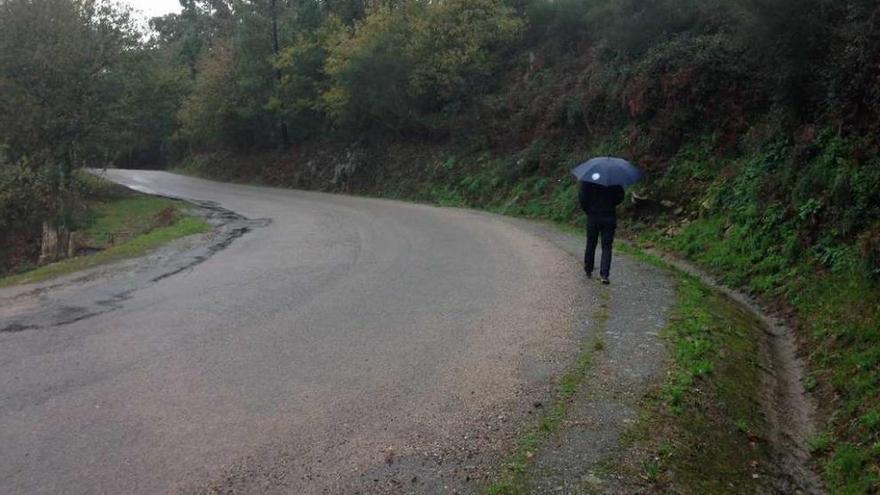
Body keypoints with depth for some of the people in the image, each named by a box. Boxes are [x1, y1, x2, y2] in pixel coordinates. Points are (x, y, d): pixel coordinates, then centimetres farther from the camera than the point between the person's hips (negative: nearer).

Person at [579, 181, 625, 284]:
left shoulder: (587, 180, -8)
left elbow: (582, 197, -11)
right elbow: (620, 197, 1)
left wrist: (587, 210, 4)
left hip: (593, 217, 0)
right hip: (609, 217, 0)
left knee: (590, 245, 16)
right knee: (607, 247, 2)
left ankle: (588, 270, 30)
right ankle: (604, 275, -8)